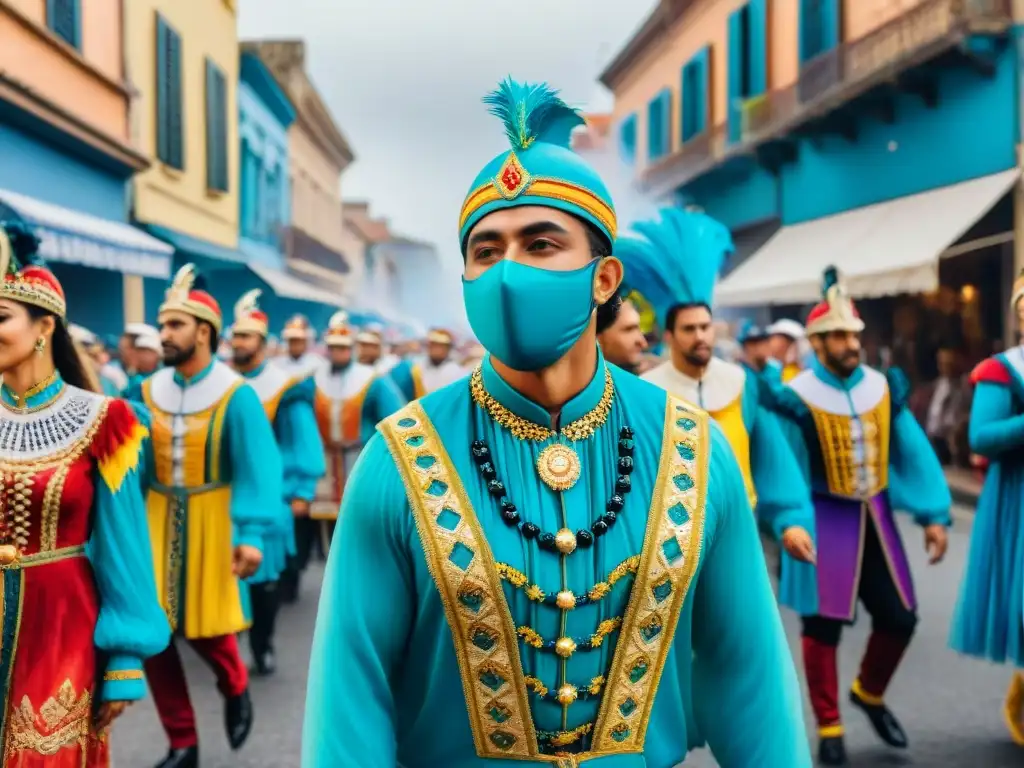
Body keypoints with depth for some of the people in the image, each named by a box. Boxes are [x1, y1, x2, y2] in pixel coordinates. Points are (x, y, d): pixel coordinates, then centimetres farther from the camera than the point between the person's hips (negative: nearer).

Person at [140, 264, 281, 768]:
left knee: (207, 625, 2)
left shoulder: (236, 395, -11)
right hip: (157, 520, 4)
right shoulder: (148, 391, 1)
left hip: (210, 521, -4)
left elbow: (257, 468, -15)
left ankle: (235, 689, 38)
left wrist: (252, 534, -22)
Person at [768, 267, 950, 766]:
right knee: (823, 626, 3)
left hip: (875, 519, 5)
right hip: (824, 522, -5)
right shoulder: (797, 399, -15)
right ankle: (828, 728, 20)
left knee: (899, 617, 10)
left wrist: (934, 515, -2)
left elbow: (913, 452, 3)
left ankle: (869, 695, 37)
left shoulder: (884, 387, 1)